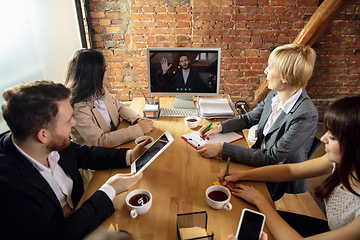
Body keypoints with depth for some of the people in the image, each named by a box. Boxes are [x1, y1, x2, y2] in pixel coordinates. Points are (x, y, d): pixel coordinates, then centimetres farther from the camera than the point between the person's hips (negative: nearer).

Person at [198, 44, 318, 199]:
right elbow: (249, 118, 10)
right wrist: (220, 127, -6)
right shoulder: (274, 95, -5)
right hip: (260, 159, 6)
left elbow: (271, 158, -29)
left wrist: (222, 149, -31)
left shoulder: (306, 116, -28)